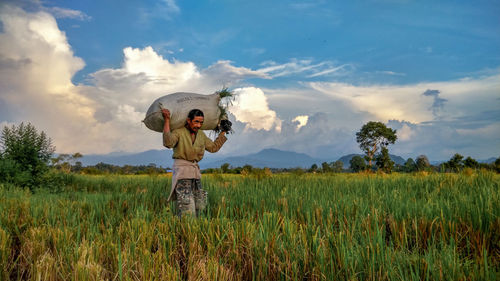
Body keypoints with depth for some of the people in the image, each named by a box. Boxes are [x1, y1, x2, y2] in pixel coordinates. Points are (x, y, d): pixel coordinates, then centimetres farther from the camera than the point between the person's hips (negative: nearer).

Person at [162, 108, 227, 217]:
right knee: (187, 212, -14)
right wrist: (167, 120, -28)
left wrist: (223, 131, 22)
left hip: (195, 172, 7)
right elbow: (168, 143, -29)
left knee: (199, 208, 4)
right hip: (181, 172, -7)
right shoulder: (178, 132, -8)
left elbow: (214, 147, 24)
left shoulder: (201, 135, 11)